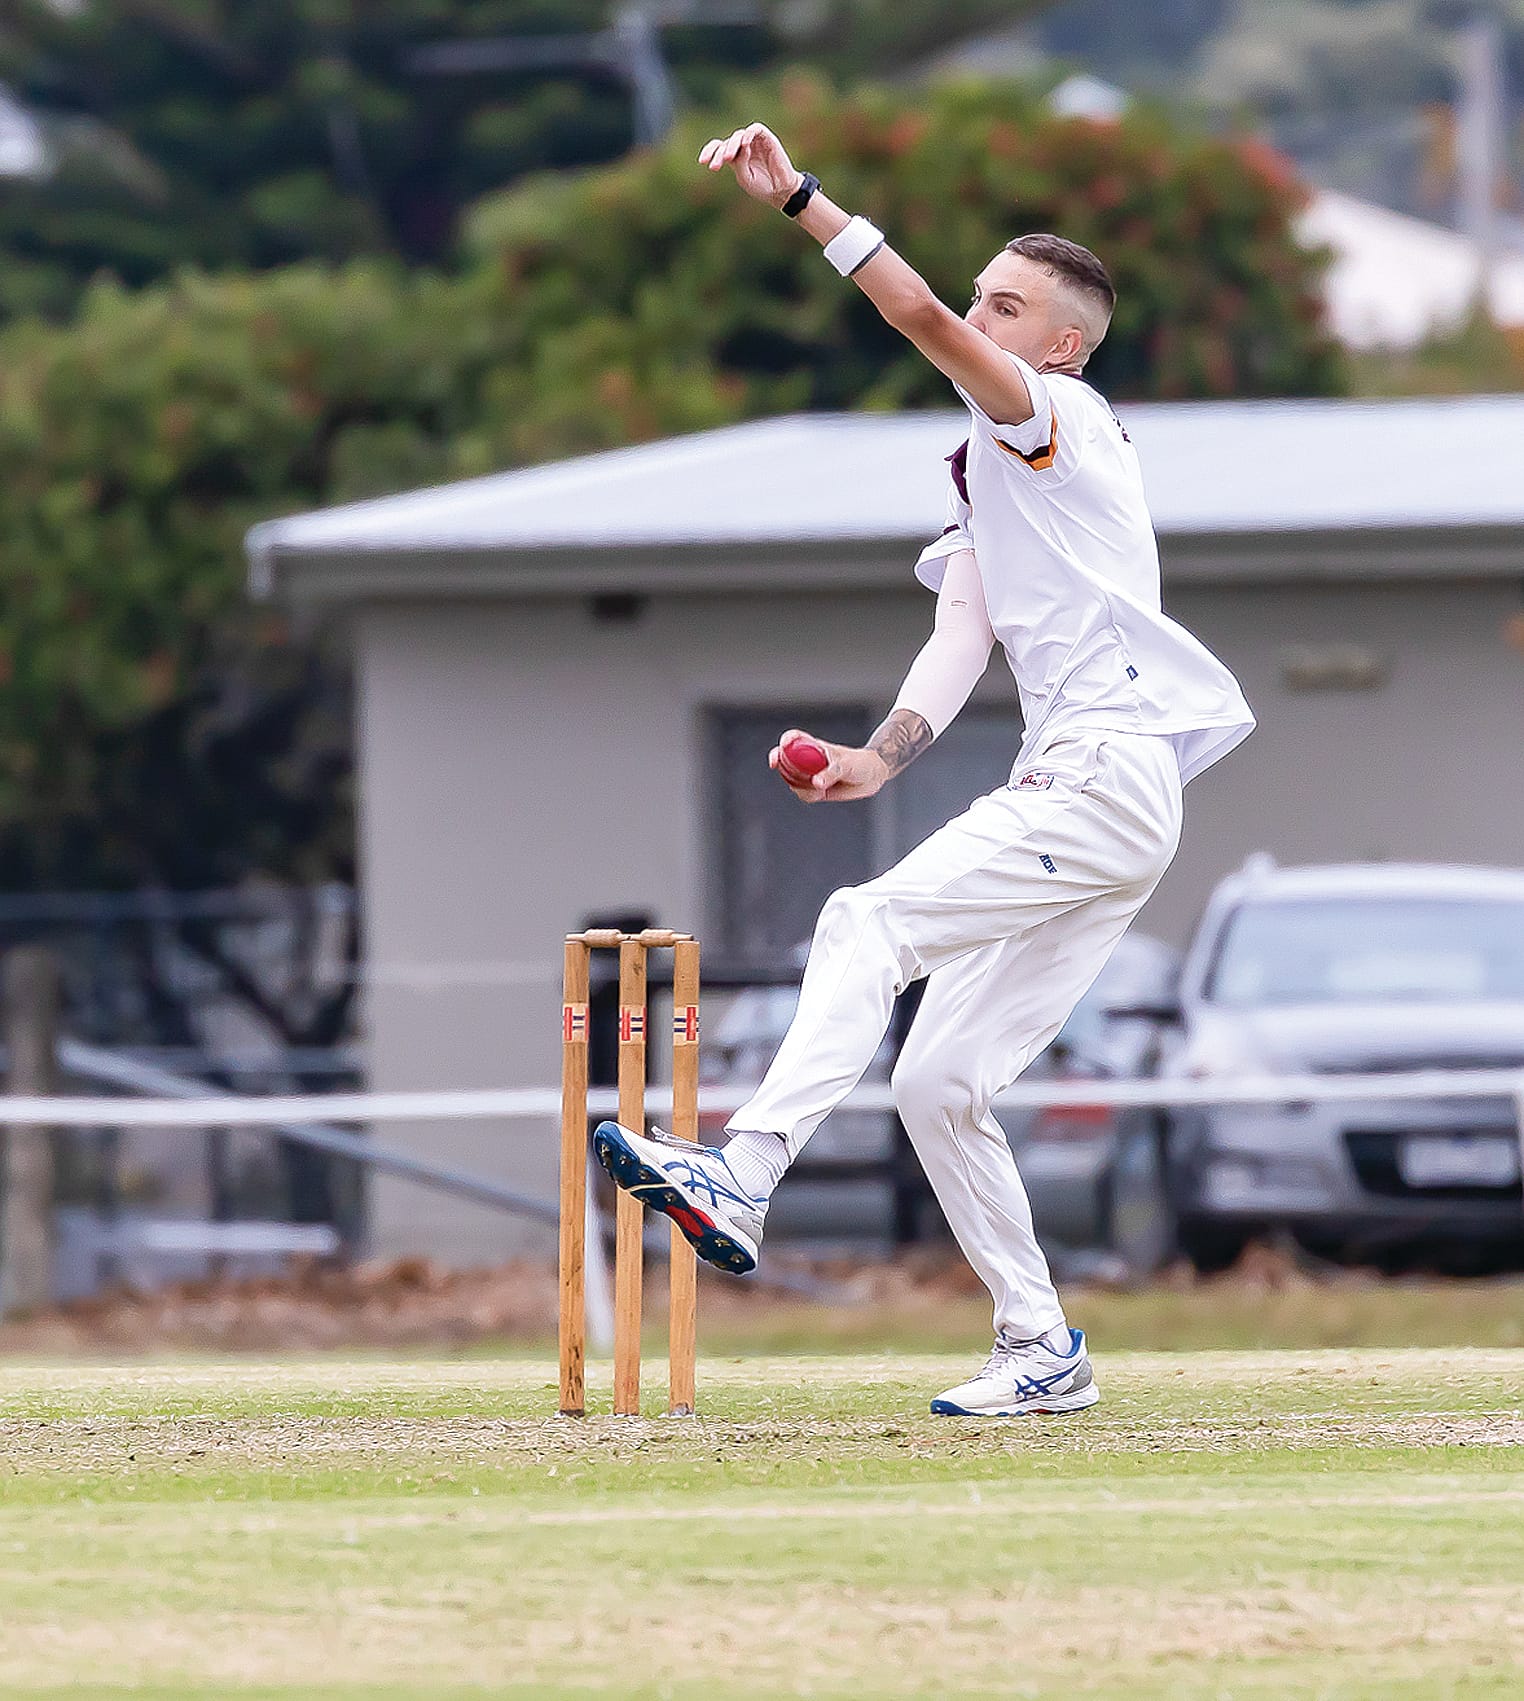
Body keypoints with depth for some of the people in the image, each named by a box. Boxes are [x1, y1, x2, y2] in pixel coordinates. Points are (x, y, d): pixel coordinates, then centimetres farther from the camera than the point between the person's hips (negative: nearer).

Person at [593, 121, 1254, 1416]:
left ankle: (744, 1180, -34)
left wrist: (801, 200, -22)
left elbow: (923, 319, -18)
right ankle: (1042, 1352, 11)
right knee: (939, 1084, 6)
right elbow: (962, 638, 15)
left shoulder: (1056, 417, -1)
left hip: (1109, 781, -10)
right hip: (1077, 800, 10)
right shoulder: (990, 473, 26)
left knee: (868, 923, -23)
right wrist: (881, 760, -3)